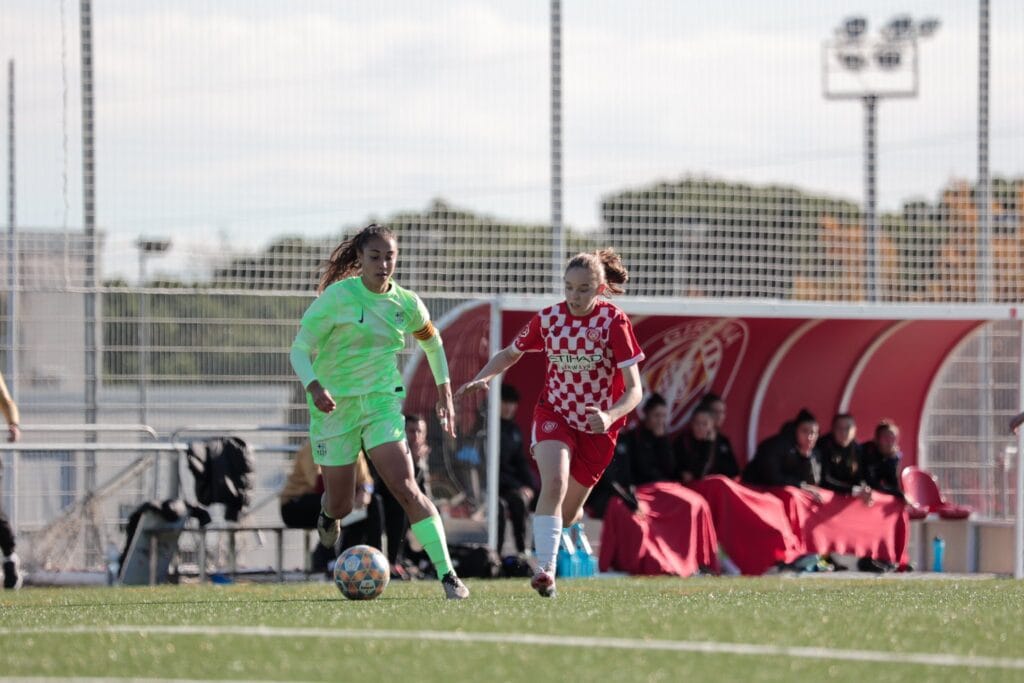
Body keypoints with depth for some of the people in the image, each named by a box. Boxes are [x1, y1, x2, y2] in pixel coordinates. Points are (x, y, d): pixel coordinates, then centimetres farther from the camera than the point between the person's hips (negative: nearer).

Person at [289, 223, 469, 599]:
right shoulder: (338, 297, -12)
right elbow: (300, 349, -11)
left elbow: (432, 342, 20)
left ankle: (447, 575, -20)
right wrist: (314, 386, -29)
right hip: (335, 404, -1)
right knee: (340, 505, 8)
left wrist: (444, 392, 17)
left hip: (382, 402, 1)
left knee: (405, 488, -18)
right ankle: (328, 512, 48)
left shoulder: (406, 303, 0)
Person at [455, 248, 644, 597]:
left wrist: (610, 416, -39)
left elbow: (634, 390, -19)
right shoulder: (548, 318, -8)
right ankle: (545, 569, -31)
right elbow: (510, 354, 9)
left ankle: (575, 511, 48)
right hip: (554, 414, 1)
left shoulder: (613, 322, -17)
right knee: (554, 483, -29)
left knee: (565, 515, 9)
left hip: (598, 427, -1)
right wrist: (481, 378, -11)